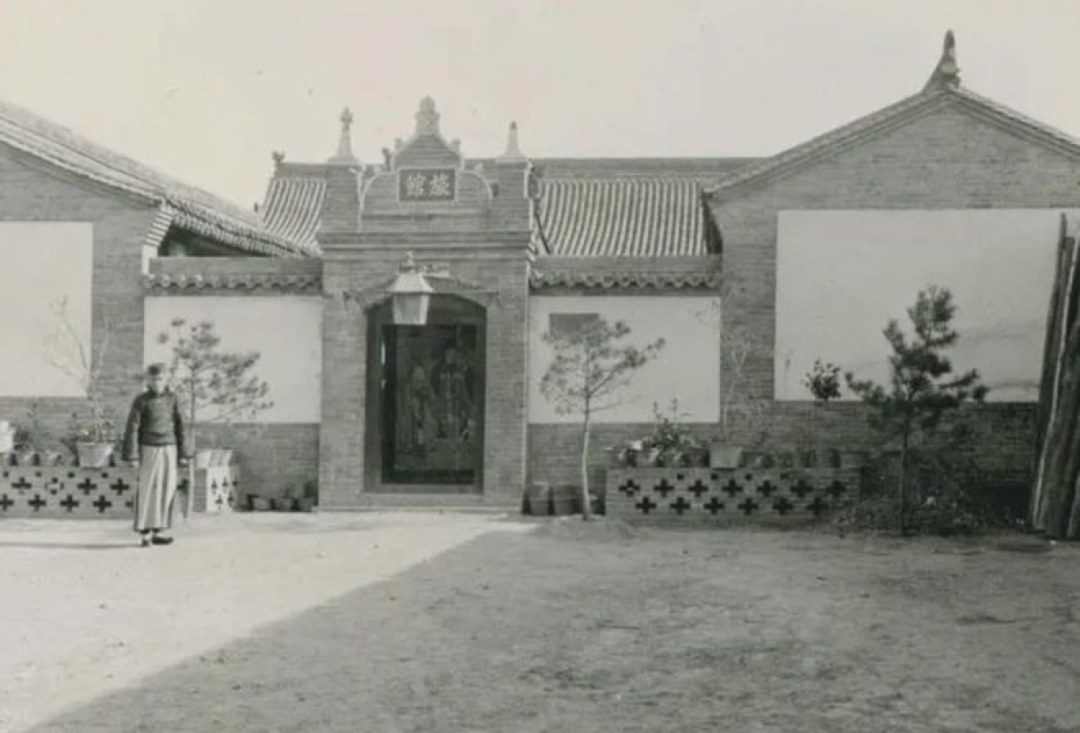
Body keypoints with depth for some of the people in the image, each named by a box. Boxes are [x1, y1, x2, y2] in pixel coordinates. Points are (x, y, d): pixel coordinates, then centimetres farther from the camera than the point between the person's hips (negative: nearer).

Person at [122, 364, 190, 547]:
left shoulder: (172, 398, 4)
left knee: (166, 490, 2)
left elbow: (179, 427, 8)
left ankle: (156, 532, 8)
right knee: (147, 492, -4)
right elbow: (132, 429, -7)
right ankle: (144, 533, 2)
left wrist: (183, 454, 5)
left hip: (169, 450, 4)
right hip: (149, 450, -4)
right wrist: (132, 456, -13)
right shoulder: (141, 401, -6)